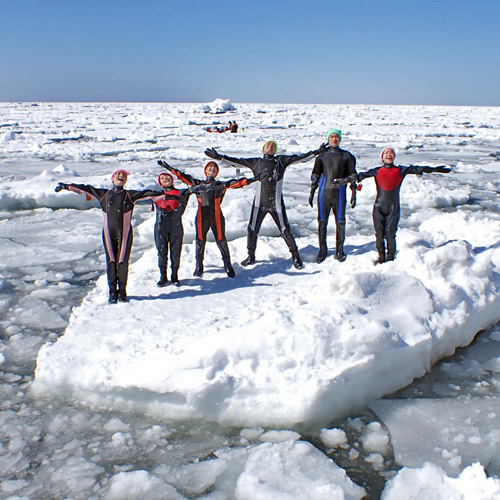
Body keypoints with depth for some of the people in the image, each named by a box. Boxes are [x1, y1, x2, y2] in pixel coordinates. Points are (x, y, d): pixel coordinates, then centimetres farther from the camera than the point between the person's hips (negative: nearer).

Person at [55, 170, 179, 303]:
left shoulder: (130, 195, 10)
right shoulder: (104, 194, 14)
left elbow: (147, 194, 3)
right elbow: (84, 189, 17)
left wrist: (166, 195, -3)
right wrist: (66, 186, 18)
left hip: (125, 233, -1)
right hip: (108, 233, 1)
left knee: (122, 262, -2)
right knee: (111, 262, 0)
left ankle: (122, 291, 11)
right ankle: (112, 292, 8)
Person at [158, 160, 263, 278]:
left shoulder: (221, 184, 15)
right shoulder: (198, 183, 18)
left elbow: (236, 183, 7)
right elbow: (182, 176, 18)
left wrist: (249, 180, -3)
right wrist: (168, 167, 16)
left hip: (217, 217, -1)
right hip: (202, 217, 1)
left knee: (221, 241, -2)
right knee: (200, 241, 3)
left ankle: (228, 266, 9)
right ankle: (199, 267, 15)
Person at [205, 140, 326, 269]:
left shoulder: (281, 160, 7)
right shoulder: (256, 162, 10)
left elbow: (298, 158, 3)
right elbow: (237, 161, 9)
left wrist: (316, 152, -5)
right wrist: (218, 157, 4)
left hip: (276, 203, -2)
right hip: (259, 202, 2)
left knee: (285, 230, 0)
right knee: (252, 229, 5)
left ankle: (295, 256, 13)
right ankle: (251, 256, 24)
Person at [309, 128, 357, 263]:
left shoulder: (346, 156, 4)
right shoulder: (322, 156, 9)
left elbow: (352, 176, 6)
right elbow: (315, 175, 13)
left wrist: (353, 194, 1)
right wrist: (312, 192, 9)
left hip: (339, 193, -1)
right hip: (324, 192, 1)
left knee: (340, 222, 2)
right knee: (322, 221, 2)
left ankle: (339, 250, 15)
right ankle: (322, 250, 14)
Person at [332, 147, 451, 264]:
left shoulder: (400, 170, 3)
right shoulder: (377, 171, 3)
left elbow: (416, 169, 0)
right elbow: (362, 175, 0)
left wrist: (434, 169, -2)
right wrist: (344, 181, -6)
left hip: (393, 207, -1)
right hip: (379, 207, 1)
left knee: (390, 231, -8)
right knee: (379, 232, 0)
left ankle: (391, 257, 8)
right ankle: (381, 257, 15)